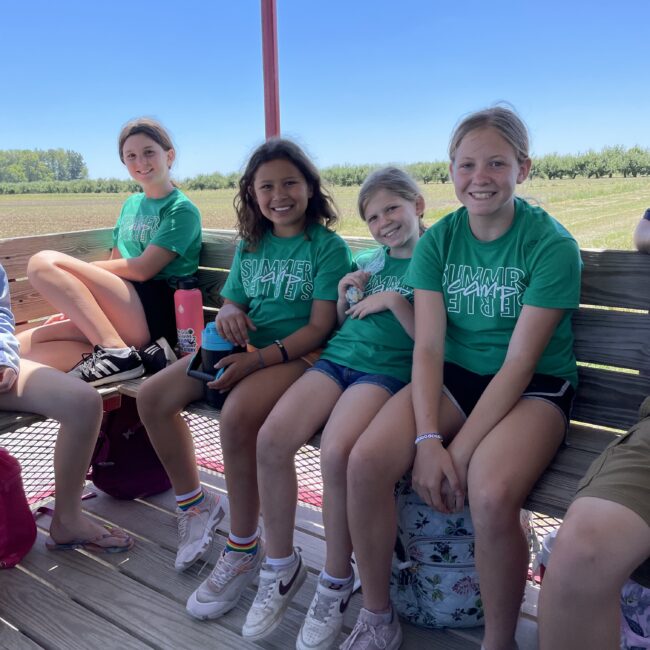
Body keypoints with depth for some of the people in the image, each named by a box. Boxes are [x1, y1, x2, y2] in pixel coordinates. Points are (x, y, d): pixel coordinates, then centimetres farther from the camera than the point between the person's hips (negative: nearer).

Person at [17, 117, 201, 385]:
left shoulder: (182, 209, 0)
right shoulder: (131, 204, 22)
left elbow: (143, 269, -11)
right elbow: (114, 268, 20)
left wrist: (80, 270, 0)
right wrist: (74, 304, 6)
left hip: (153, 314, -7)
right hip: (116, 318, 7)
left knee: (43, 263, -19)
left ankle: (115, 351, -22)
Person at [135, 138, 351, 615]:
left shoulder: (329, 246, -5)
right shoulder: (250, 246, 14)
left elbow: (320, 327, -12)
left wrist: (258, 359, -22)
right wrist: (228, 313, -8)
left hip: (297, 354, -6)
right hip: (244, 345, 7)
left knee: (237, 414, -34)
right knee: (153, 397, -8)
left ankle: (245, 549, -13)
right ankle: (194, 501, 13)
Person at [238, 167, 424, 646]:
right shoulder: (365, 261, 22)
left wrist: (394, 301, -9)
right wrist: (343, 298, 8)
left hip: (389, 369, -5)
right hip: (336, 357, 5)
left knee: (336, 453, -33)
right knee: (271, 438, -21)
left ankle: (336, 585, -8)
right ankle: (281, 566, 0)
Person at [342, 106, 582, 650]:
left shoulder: (552, 244, -12)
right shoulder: (438, 240, 0)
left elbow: (519, 362, -17)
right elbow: (428, 347, -7)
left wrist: (460, 451, -21)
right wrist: (427, 438, -20)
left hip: (535, 387, -3)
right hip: (454, 376, 4)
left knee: (491, 496, -33)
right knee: (366, 461, -21)